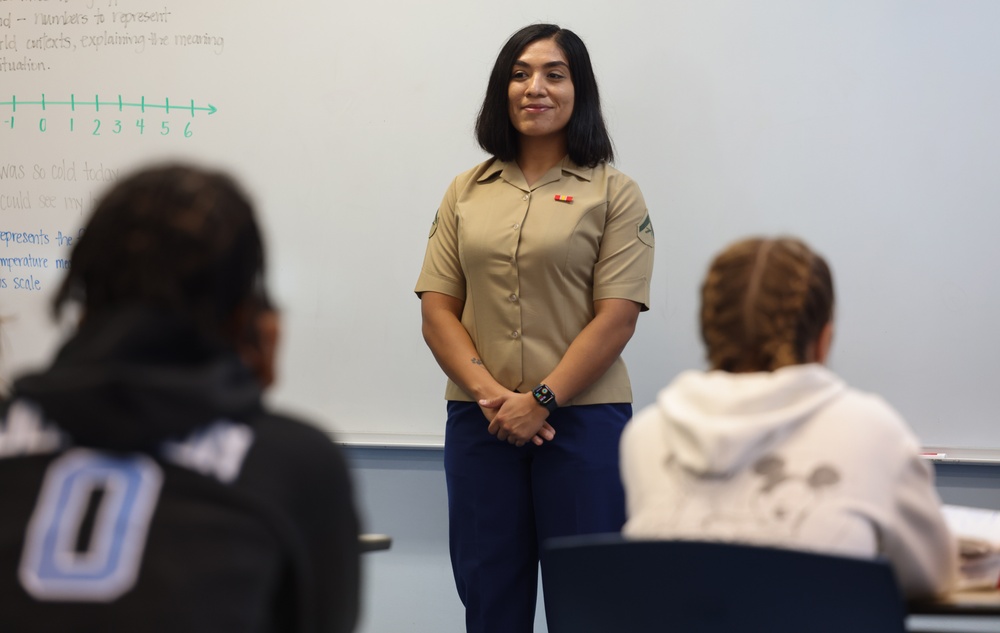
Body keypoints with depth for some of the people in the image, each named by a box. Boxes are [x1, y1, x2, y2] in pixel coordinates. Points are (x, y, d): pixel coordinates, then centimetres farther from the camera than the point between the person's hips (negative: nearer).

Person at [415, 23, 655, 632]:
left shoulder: (613, 193, 1)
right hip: (479, 421, 3)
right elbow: (438, 309, 5)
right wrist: (487, 391, -11)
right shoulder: (467, 193, 11)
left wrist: (540, 399, -14)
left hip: (582, 419, -3)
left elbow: (616, 316, -7)